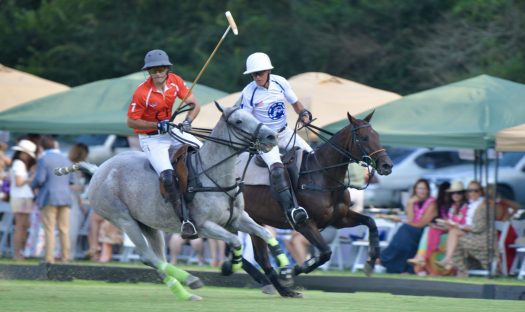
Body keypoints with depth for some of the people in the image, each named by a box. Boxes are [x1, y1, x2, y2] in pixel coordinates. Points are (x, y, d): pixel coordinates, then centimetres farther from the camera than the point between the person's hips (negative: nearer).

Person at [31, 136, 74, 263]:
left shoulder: (43, 160, -8)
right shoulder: (65, 160, 9)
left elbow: (39, 179, -14)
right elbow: (71, 180, 11)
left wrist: (34, 186, 7)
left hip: (49, 197, -5)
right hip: (65, 197, 5)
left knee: (49, 229, -5)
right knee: (64, 229, 6)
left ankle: (50, 258, -9)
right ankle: (65, 257, 2)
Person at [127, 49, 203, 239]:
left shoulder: (175, 81, -7)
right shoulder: (142, 93, -22)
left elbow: (194, 104, -1)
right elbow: (131, 122, -16)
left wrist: (188, 121, -21)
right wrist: (158, 125, -25)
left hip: (171, 130, 6)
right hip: (151, 138, -6)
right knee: (168, 177, -25)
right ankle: (185, 220, -21)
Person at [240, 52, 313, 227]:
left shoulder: (280, 83, -4)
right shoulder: (249, 93, -15)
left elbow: (295, 103, 10)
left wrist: (304, 114, -9)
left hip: (284, 132, 6)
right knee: (276, 167, -29)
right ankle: (289, 208, -39)